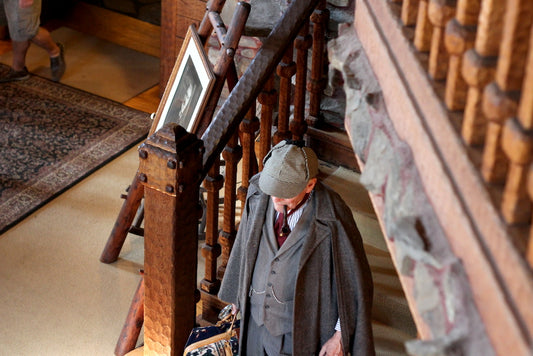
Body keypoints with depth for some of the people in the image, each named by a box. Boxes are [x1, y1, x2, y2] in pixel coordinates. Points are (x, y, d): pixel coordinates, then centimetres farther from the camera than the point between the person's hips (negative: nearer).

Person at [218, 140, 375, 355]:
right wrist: (238, 293, 16)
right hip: (257, 317, 5)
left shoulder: (332, 218, -27)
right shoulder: (258, 193, -13)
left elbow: (355, 278, -16)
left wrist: (341, 336, -10)